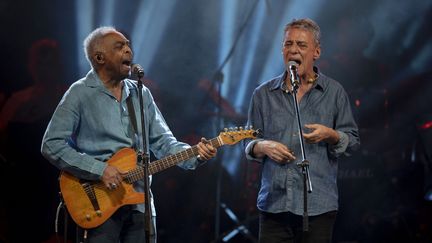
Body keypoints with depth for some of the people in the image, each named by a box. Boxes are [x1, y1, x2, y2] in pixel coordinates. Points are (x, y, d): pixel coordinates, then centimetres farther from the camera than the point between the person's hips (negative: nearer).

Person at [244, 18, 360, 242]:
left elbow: (352, 141, 7)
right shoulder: (263, 94, 10)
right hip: (273, 204, 1)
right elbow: (249, 144, 15)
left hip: (318, 206, -1)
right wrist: (263, 147, -8)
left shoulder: (334, 93, 6)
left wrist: (330, 135, -13)